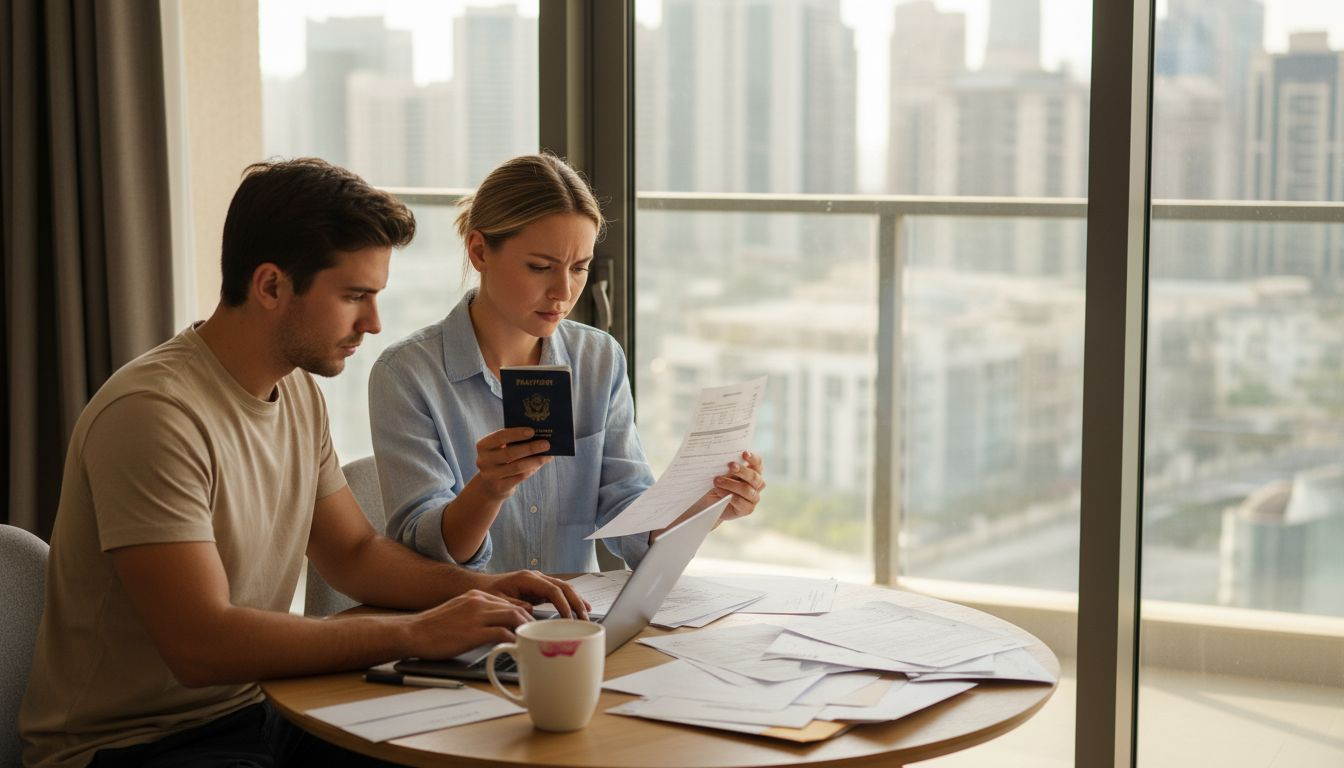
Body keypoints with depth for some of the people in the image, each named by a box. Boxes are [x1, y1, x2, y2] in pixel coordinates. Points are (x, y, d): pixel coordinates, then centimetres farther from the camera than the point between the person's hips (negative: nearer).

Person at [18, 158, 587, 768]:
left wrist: (477, 589, -2)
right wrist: (414, 635, -25)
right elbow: (202, 644, -28)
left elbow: (354, 552, 16)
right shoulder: (153, 413, -22)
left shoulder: (297, 389, 6)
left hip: (257, 711, 8)